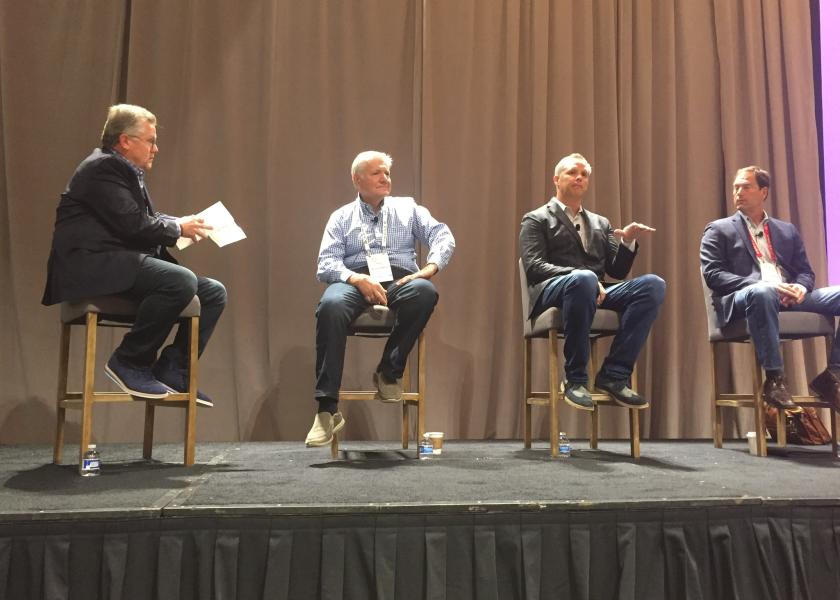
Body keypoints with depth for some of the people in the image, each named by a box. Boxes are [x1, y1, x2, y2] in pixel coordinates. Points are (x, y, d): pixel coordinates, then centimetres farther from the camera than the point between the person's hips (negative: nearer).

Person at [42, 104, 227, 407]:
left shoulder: (126, 171, 23)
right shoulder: (103, 167, -9)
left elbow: (146, 219, 20)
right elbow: (133, 225, -19)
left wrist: (179, 222, 3)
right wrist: (179, 228, -6)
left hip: (123, 263, 10)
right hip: (94, 265, -10)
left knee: (213, 292, 0)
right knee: (182, 281, -34)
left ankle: (172, 370, -2)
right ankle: (129, 362, -17)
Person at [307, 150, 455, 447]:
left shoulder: (407, 208, 22)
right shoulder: (342, 217, 19)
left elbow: (443, 236, 9)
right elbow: (326, 263, 5)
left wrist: (429, 268, -12)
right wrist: (359, 280, -15)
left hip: (399, 280, 1)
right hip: (354, 281, -1)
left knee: (425, 292, -35)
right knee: (330, 306, -35)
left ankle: (390, 372, -18)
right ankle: (327, 409, -32)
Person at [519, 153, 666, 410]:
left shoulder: (601, 223, 27)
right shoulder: (537, 219, 11)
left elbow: (618, 272, 19)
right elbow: (534, 268, -6)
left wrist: (628, 241, -1)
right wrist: (580, 275, -20)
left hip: (595, 292, 5)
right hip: (552, 292, -5)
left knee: (653, 284, -21)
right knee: (583, 279, -40)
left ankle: (614, 374, -21)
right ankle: (576, 379, -25)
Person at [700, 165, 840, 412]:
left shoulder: (787, 230, 25)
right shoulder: (718, 230, 12)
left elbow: (805, 271, 18)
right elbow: (713, 275, -3)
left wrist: (801, 288, -8)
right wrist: (764, 286, -16)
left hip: (789, 297, 5)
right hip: (740, 299, -5)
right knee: (762, 293, -40)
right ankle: (774, 380, -32)